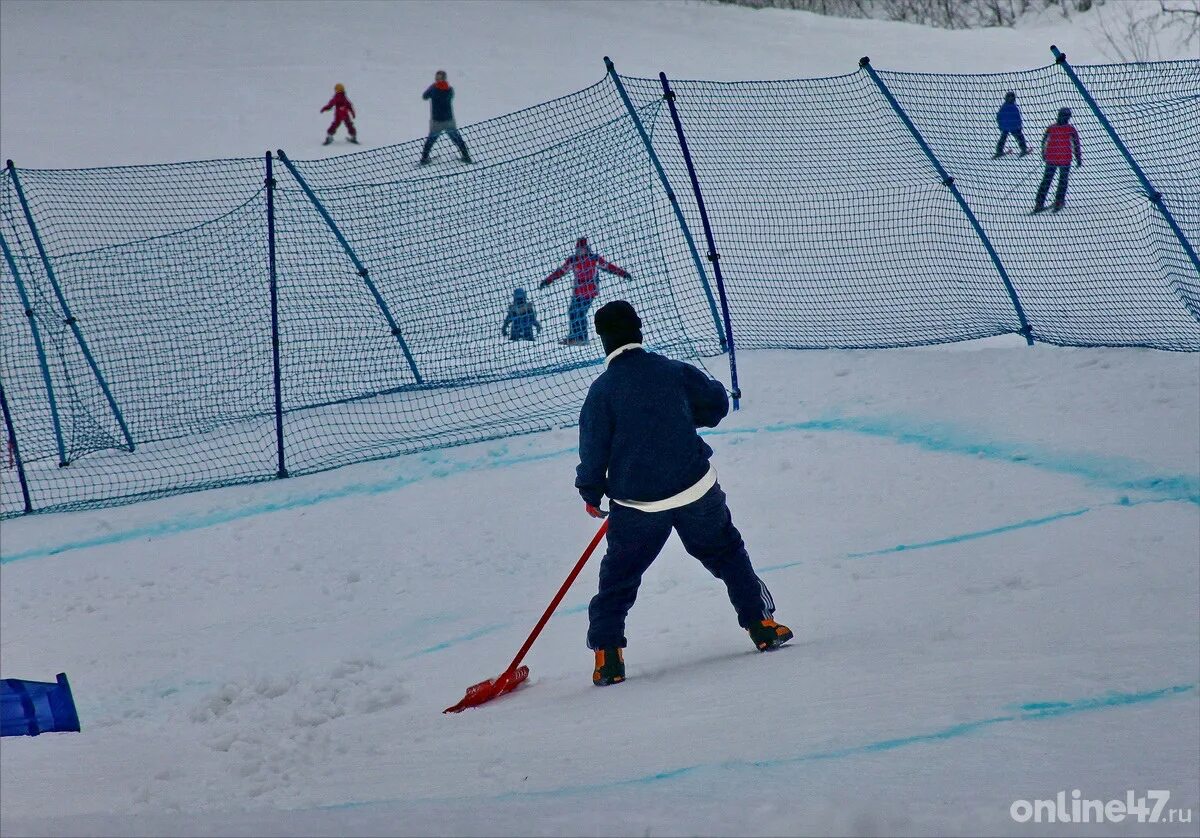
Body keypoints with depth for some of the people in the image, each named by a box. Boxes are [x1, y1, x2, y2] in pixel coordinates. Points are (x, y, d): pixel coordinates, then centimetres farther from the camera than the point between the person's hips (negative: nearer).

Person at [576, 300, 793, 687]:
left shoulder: (602, 390, -9)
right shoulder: (675, 371, -2)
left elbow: (594, 449, -7)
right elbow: (717, 402, 9)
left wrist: (591, 493, 8)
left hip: (637, 506, -2)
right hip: (697, 492, 2)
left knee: (618, 578, 10)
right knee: (726, 554, 20)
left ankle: (607, 652, 2)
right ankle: (762, 625, 20)